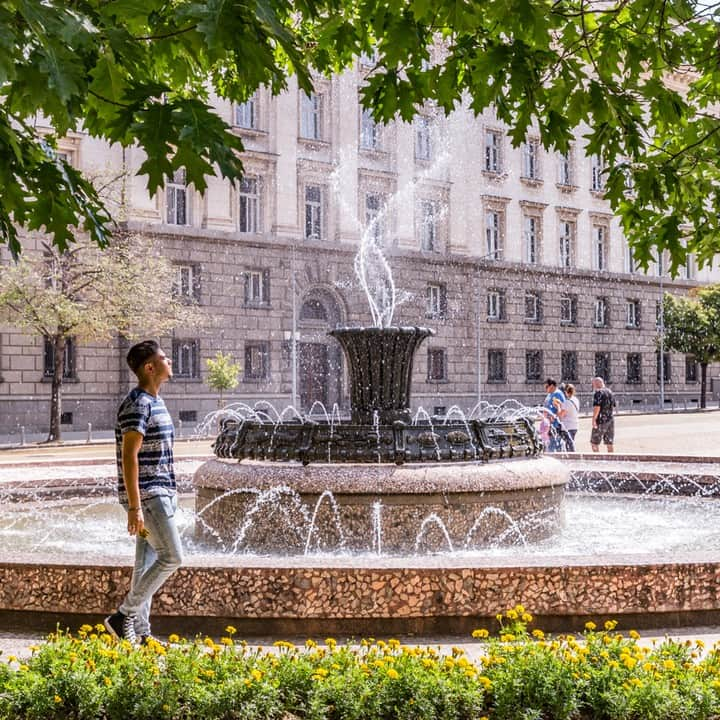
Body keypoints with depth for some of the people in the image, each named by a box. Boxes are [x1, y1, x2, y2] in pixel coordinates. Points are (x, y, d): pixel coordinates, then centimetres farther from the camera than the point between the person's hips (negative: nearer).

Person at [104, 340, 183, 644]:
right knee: (171, 557, -10)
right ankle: (123, 616, -2)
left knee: (147, 563, 10)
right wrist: (134, 507, -23)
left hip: (160, 493, 9)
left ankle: (139, 631, 15)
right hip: (147, 495, -9)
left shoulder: (156, 402, 16)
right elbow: (129, 458, -20)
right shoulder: (137, 404, -15)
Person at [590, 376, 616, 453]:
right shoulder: (610, 392, 13)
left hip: (601, 421, -7)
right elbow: (613, 406, 19)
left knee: (594, 443, 1)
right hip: (610, 420, 7)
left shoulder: (598, 392, -11)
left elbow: (597, 407, -21)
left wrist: (594, 419, -19)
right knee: (609, 443, 8)